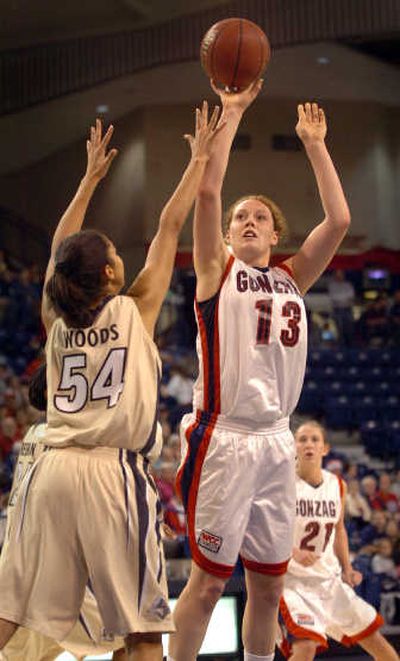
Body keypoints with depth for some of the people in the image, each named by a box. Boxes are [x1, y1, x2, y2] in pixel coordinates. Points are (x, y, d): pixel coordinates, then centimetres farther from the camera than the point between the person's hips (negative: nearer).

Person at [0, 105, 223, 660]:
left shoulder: (55, 318, 12)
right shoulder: (135, 310, 1)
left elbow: (60, 250, 27)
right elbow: (170, 225, 7)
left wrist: (91, 177, 36)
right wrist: (199, 158, 18)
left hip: (53, 470, 5)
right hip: (113, 472, -5)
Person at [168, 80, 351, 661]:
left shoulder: (292, 278, 15)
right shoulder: (218, 268, 4)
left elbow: (338, 220, 7)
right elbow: (207, 192, -9)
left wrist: (315, 145, 10)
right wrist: (230, 116, -7)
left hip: (275, 440, 5)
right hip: (223, 438, -5)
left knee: (268, 584, 10)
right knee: (209, 580, -4)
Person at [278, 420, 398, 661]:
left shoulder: (338, 486, 4)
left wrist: (347, 568, 8)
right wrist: (294, 553, -27)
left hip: (330, 577, 6)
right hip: (292, 579, -6)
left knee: (372, 636, 12)